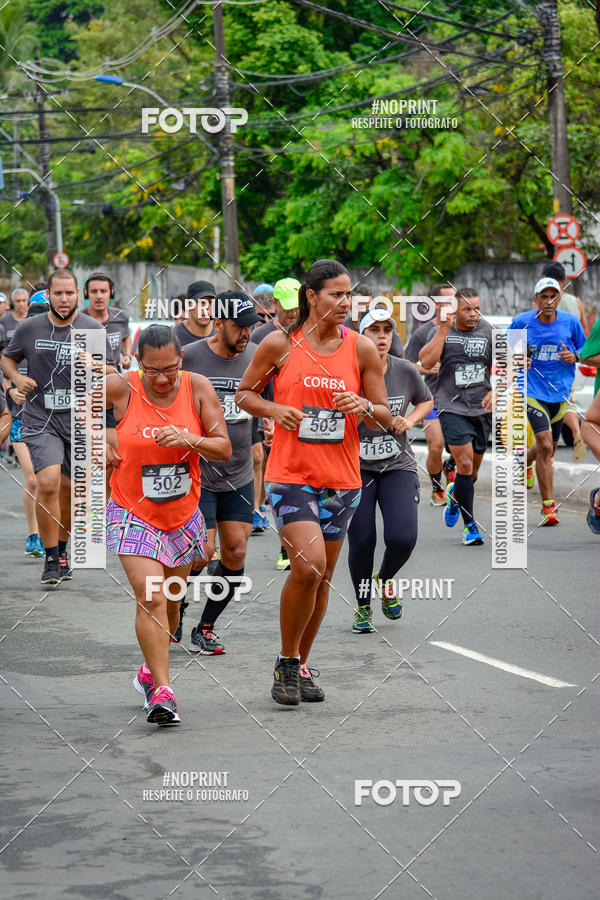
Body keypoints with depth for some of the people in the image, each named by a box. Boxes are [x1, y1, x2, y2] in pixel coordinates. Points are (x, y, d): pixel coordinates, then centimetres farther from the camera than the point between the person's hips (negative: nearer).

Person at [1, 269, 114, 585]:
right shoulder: (29, 328, 1)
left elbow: (110, 373, 4)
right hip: (40, 421, -1)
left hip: (79, 421, 1)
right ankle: (51, 559, -7)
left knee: (68, 489, 10)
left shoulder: (93, 329, 0)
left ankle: (62, 549, 33)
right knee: (48, 483, -18)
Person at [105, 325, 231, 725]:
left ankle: (151, 672, 39)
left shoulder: (198, 388, -8)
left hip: (183, 514, 3)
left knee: (171, 600, 15)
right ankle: (162, 691, -20)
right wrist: (100, 443, -1)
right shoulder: (121, 388, -13)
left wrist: (190, 440, -26)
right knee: (150, 597, -18)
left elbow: (225, 448, -9)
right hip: (134, 513, -3)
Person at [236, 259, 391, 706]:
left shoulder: (361, 348, 2)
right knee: (308, 566, -19)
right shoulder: (280, 343, -3)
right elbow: (244, 393, 8)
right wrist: (274, 409, -11)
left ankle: (302, 666, 26)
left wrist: (365, 407, -15)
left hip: (341, 479, 3)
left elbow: (386, 416, 7)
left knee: (322, 578, 9)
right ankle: (287, 661, 0)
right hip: (290, 474, -3)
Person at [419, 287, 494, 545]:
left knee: (472, 470, 11)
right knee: (465, 464, -15)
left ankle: (455, 495, 46)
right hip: (452, 408, -3)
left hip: (482, 409, 3)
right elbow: (426, 362, -13)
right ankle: (470, 526, -6)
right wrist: (444, 329, -15)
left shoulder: (488, 331, 1)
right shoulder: (444, 330, -2)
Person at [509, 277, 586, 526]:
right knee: (545, 444, -16)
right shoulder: (522, 322, -5)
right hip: (533, 390, -4)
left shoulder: (570, 322, 0)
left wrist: (574, 356, -10)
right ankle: (548, 506, -11)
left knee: (548, 447, 14)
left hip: (560, 392, 4)